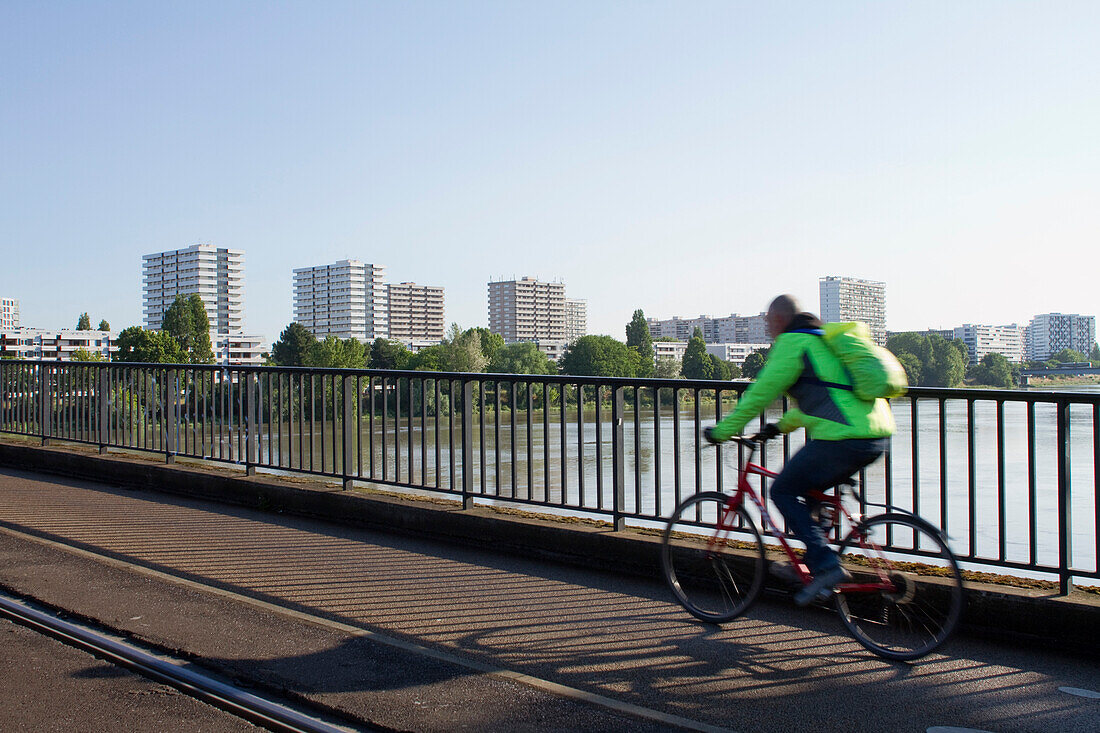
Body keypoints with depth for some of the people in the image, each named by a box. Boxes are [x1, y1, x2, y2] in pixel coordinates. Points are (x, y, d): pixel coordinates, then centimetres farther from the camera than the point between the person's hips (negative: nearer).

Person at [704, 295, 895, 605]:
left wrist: (722, 431, 6)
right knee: (811, 486, 27)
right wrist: (781, 426, 43)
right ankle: (816, 558, 24)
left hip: (843, 438, -9)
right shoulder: (822, 339, 26)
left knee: (784, 491, 5)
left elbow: (760, 394, -3)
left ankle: (826, 566, -4)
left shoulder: (791, 343, -1)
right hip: (879, 434, 9)